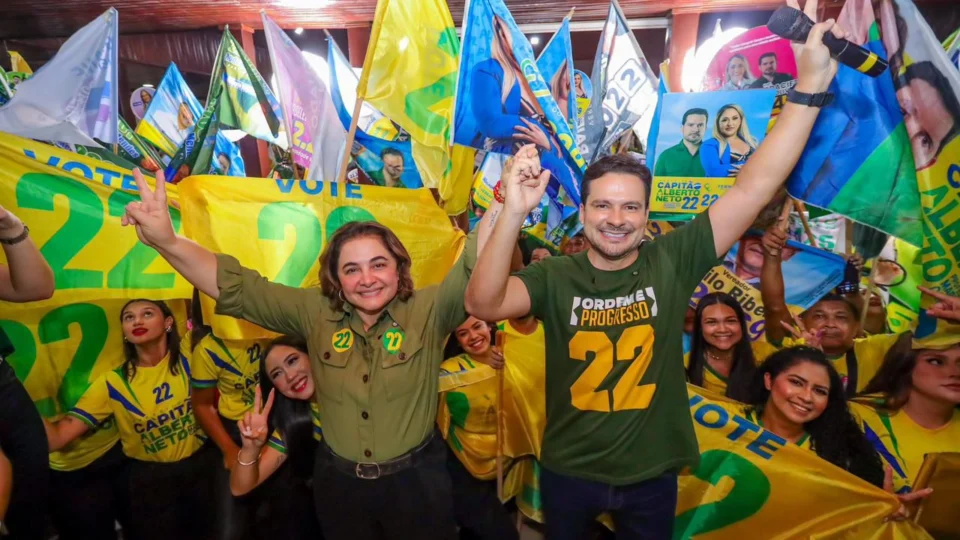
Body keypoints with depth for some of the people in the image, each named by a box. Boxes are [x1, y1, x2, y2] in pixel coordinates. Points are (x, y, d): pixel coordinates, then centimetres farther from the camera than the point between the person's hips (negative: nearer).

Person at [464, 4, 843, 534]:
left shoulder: (672, 260, -15)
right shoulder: (555, 276, -18)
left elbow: (754, 187, -18)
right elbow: (483, 303, -34)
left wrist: (811, 83, -23)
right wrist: (515, 210, -45)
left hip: (651, 472, 1)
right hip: (569, 471, 0)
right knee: (562, 534, 28)